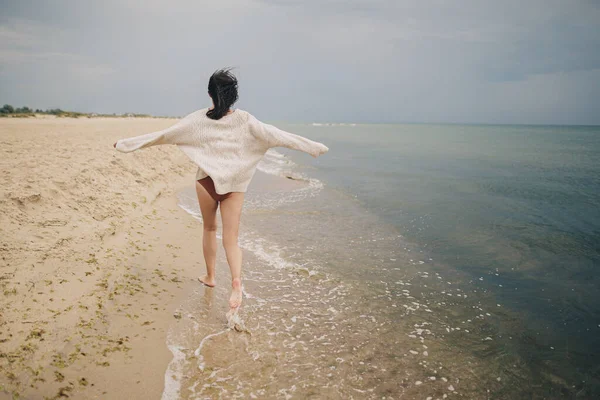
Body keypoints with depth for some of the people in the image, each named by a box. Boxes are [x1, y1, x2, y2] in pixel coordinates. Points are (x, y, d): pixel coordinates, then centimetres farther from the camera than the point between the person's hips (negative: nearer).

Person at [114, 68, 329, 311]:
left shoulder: (197, 120, -6)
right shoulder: (244, 120, -7)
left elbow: (162, 135, -3)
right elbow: (277, 135, -8)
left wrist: (127, 144, 7)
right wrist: (313, 147, -2)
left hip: (207, 180, 1)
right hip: (234, 184, 0)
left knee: (209, 229, 22)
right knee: (231, 239, 2)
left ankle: (210, 276, 35)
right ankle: (236, 281, -20)